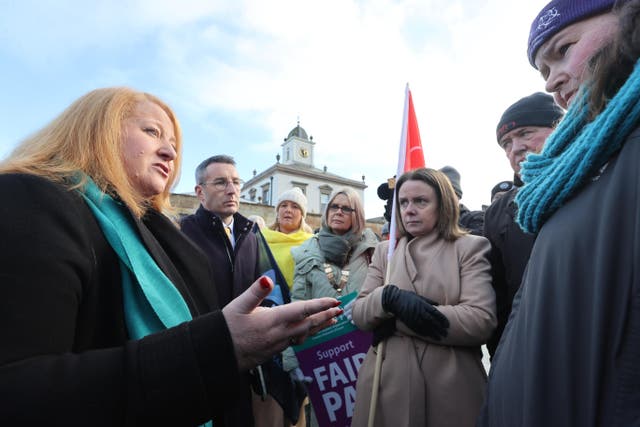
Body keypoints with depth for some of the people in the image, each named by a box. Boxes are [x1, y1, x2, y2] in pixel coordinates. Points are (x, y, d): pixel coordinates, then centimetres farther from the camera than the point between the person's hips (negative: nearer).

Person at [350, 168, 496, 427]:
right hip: (388, 384, 3)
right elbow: (359, 313, 1)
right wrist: (390, 298, -21)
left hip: (450, 386, -2)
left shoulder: (470, 247, -2)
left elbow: (482, 322, -15)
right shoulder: (385, 250, 7)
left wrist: (393, 320, -16)